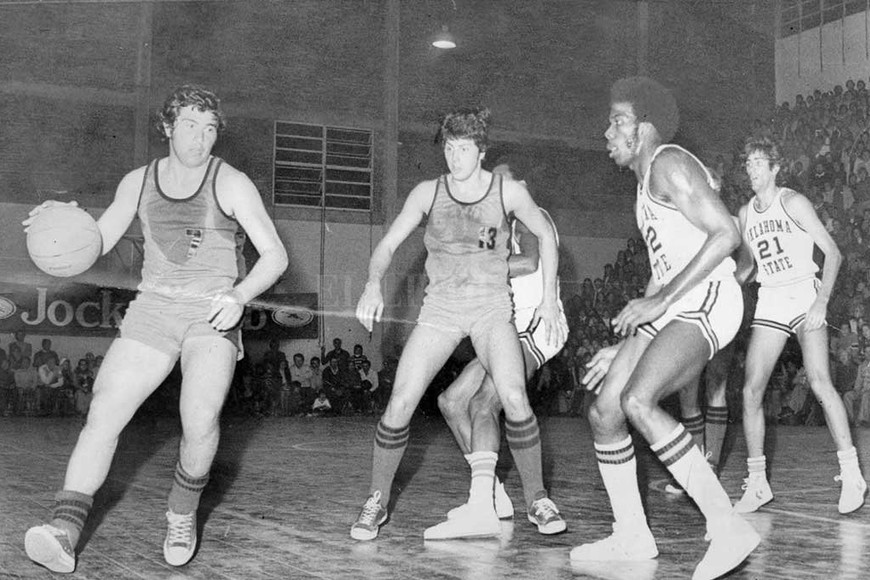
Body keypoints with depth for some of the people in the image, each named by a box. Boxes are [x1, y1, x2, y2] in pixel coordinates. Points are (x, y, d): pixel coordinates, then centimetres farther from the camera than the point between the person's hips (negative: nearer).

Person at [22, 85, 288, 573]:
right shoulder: (139, 182, 9)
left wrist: (239, 296, -22)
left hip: (213, 315, -3)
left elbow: (275, 255, -4)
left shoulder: (232, 183, -3)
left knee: (201, 419, -25)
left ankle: (182, 513, 1)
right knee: (103, 413, -13)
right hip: (154, 311, 3)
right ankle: (65, 533, -14)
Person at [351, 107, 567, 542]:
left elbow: (545, 235, 11)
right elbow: (387, 245, 0)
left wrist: (549, 298, 6)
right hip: (440, 306, 1)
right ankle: (376, 502, 8)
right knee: (400, 404, -12)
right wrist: (374, 284, -21)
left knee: (513, 398, -24)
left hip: (492, 306, -1)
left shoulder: (508, 192, -2)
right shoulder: (427, 193, -1)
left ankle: (538, 499, -3)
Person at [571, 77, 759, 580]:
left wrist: (660, 299, -21)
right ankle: (632, 538, 14)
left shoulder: (669, 164, -5)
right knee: (603, 410, 2)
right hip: (670, 310, 10)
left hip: (708, 300, -10)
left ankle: (728, 527, -25)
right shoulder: (648, 182, 25)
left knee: (637, 401, -29)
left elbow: (727, 234, -18)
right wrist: (623, 347, 26)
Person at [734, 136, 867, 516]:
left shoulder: (793, 202, -5)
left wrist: (822, 300, -19)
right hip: (769, 302, 5)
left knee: (819, 383, -21)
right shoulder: (746, 214, 11)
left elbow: (833, 253, -8)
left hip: (804, 295, -5)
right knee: (751, 391, -6)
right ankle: (757, 484, 2)